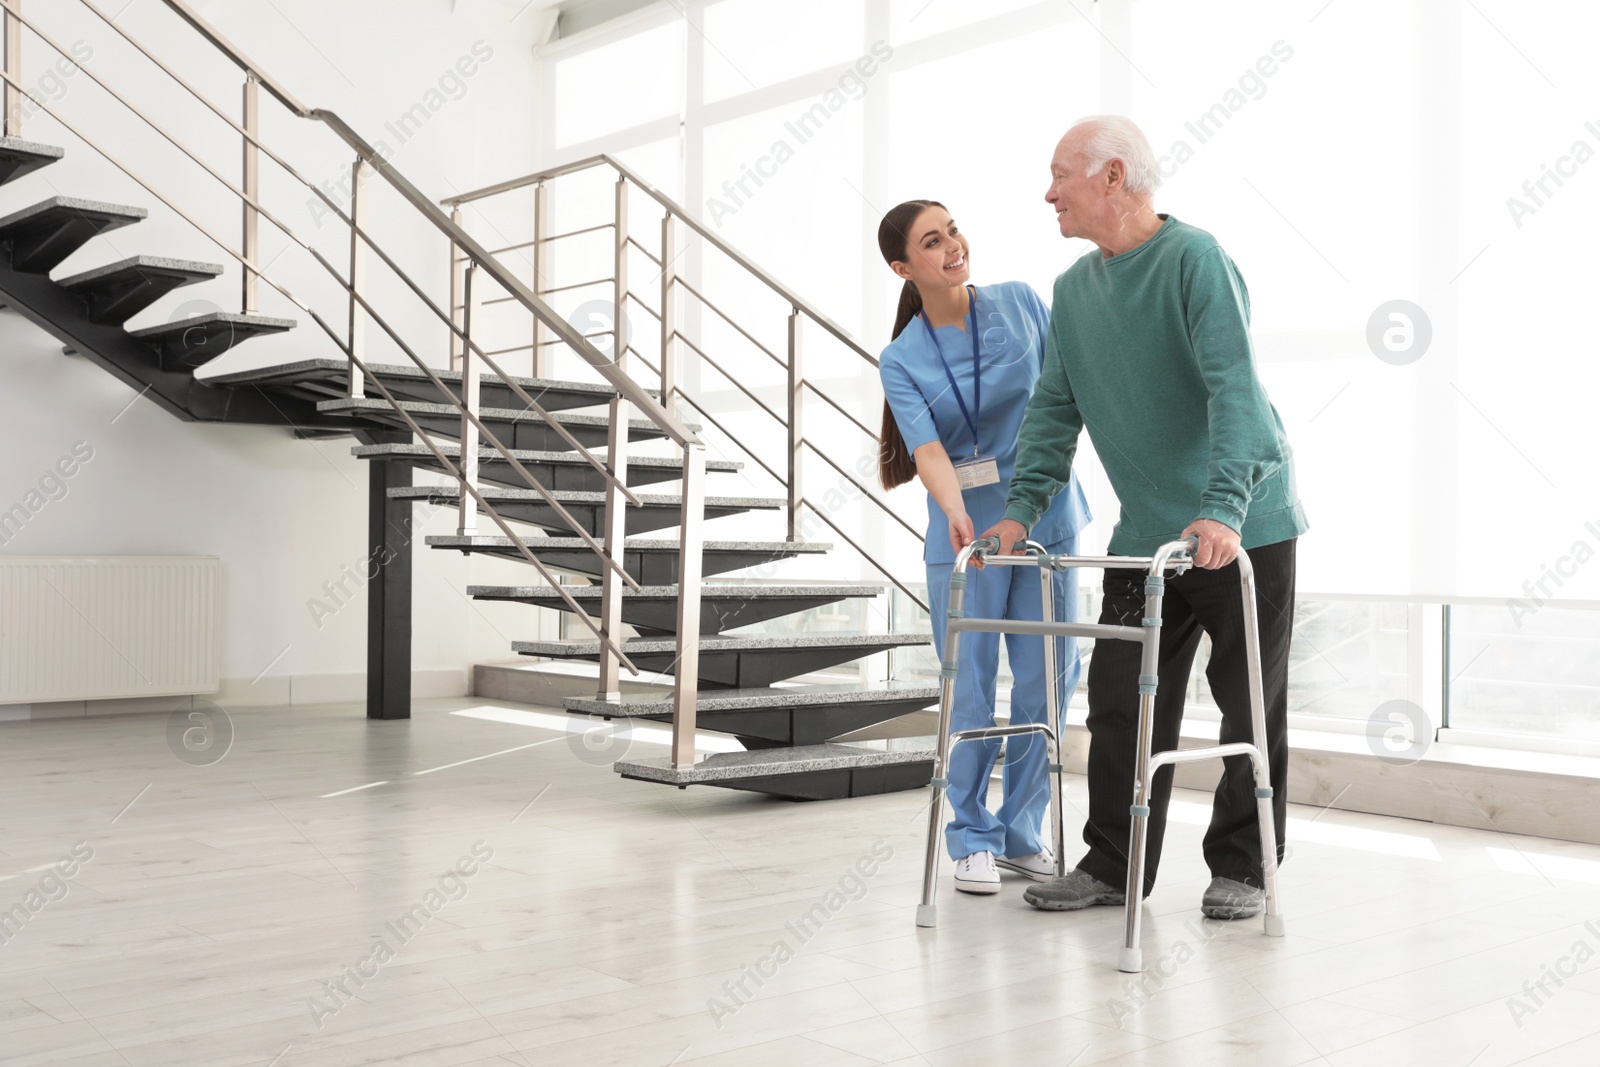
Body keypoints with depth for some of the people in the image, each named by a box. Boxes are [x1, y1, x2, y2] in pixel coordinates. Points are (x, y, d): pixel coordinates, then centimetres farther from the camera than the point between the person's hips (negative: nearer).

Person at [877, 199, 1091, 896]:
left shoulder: (1020, 303, 2)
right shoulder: (901, 361, -4)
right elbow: (927, 449, -18)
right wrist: (957, 515, -35)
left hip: (1048, 517, 2)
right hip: (965, 530, -2)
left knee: (1048, 676, 5)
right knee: (969, 688, -1)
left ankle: (1021, 831, 20)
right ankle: (973, 839, 15)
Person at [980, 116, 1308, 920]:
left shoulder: (1194, 259, -14)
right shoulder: (1073, 290, 8)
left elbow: (1234, 389, -23)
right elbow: (1054, 408, 12)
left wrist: (1222, 510, -32)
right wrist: (1021, 508, 1)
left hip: (1244, 529, -6)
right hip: (1145, 533, 6)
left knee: (1251, 705, 4)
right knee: (1121, 701, 5)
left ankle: (1241, 869, 16)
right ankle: (1112, 865, 14)